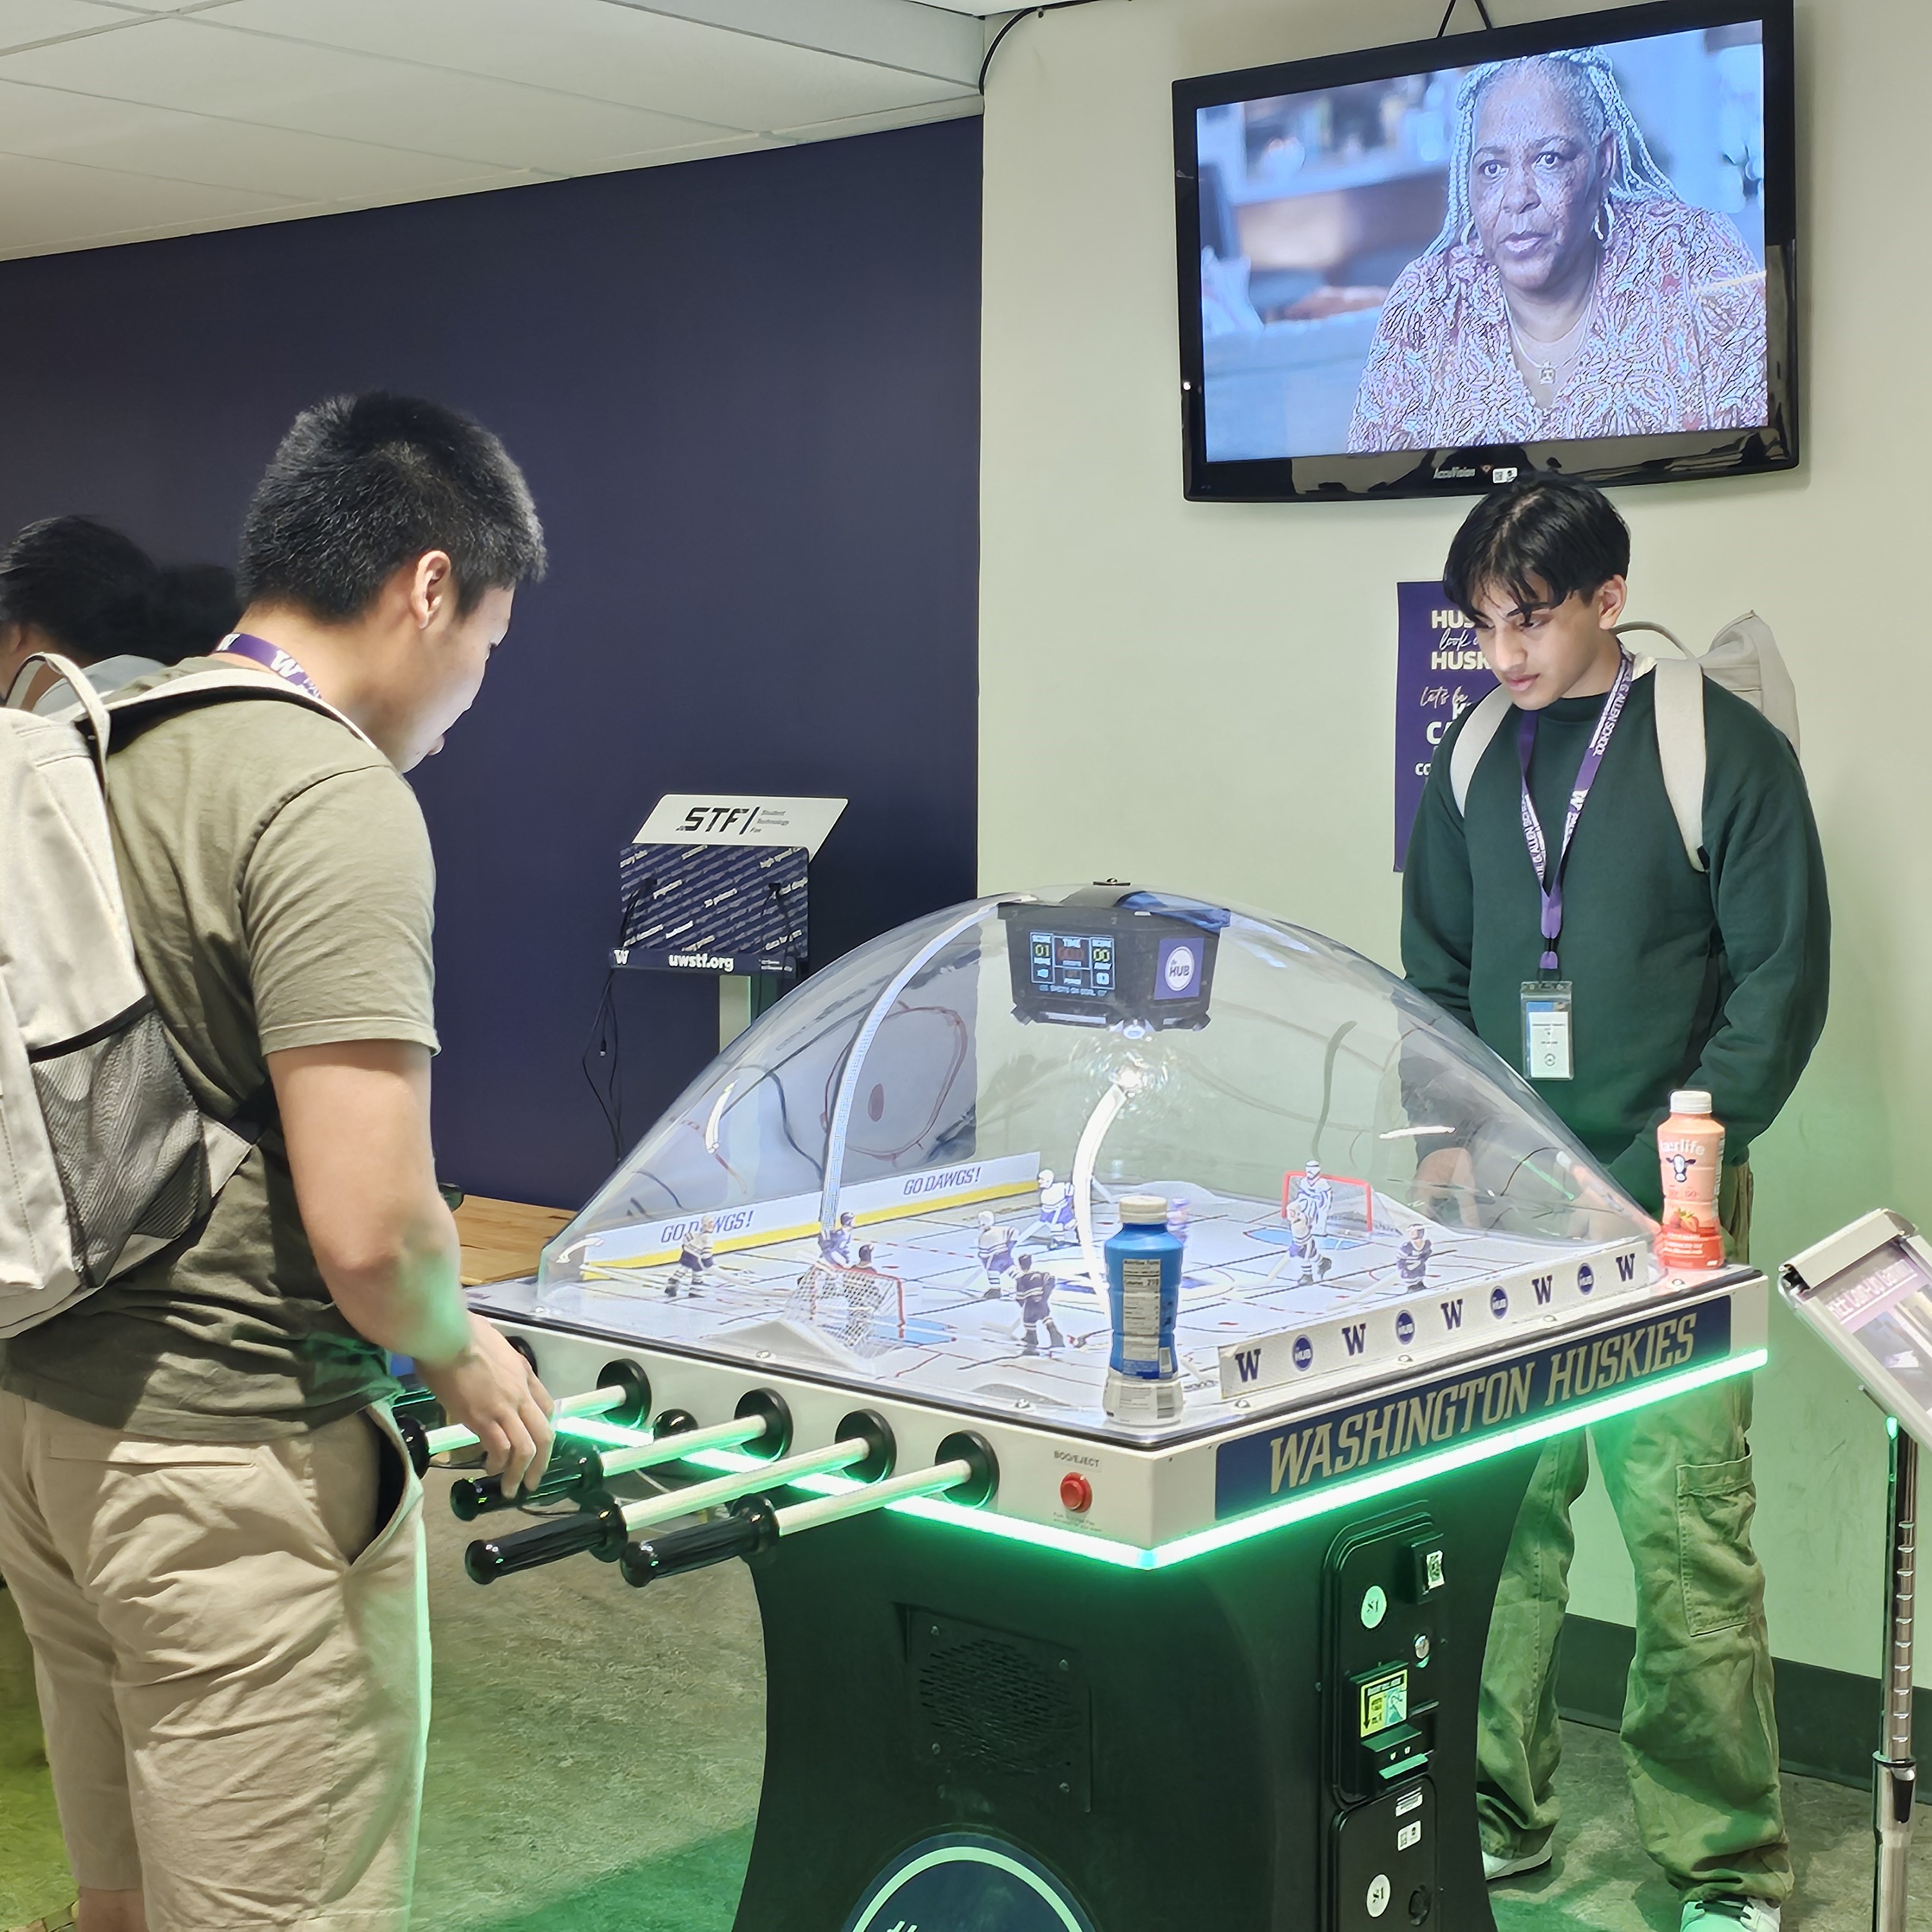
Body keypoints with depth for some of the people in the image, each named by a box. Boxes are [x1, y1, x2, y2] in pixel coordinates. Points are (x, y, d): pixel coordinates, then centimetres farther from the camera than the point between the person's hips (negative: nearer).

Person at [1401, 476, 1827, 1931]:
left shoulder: (1726, 751, -4)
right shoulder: (1474, 762, 10)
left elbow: (1782, 986, -5)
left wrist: (1660, 1170, -11)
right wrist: (1451, 1136, 3)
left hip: (1662, 1210, -4)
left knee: (1686, 1527, -4)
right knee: (1497, 1511, 5)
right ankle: (1495, 1814, 18)